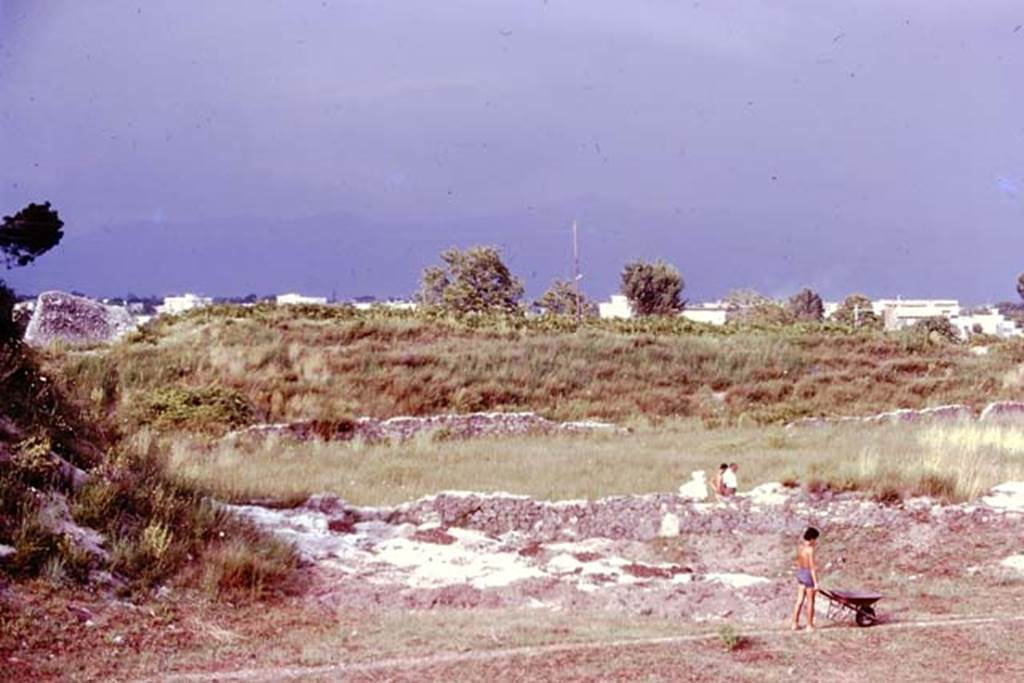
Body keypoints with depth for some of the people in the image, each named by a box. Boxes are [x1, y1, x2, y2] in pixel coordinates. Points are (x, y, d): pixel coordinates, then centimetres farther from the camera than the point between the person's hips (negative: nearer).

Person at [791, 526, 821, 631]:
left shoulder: (799, 545, 2)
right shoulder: (810, 549, -22)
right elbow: (812, 567, -22)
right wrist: (815, 582, -19)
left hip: (800, 573, 8)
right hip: (809, 575, -8)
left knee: (800, 600, 16)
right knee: (810, 601, 5)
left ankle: (795, 624, 19)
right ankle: (810, 625, 12)